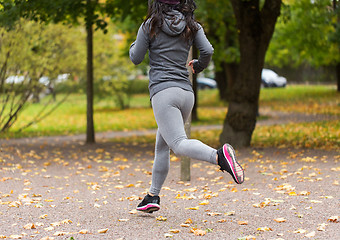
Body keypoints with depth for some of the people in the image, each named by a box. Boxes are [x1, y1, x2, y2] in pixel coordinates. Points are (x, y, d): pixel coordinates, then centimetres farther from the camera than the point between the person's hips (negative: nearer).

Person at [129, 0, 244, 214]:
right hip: (186, 91, 6)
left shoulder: (150, 25, 2)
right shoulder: (192, 26, 10)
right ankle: (153, 196, 20)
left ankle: (219, 156, -46)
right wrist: (198, 66, 19)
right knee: (162, 145, 19)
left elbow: (136, 58, 5)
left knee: (179, 144, -20)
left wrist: (135, 44, 27)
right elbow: (208, 51, -2)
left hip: (163, 91, -6)